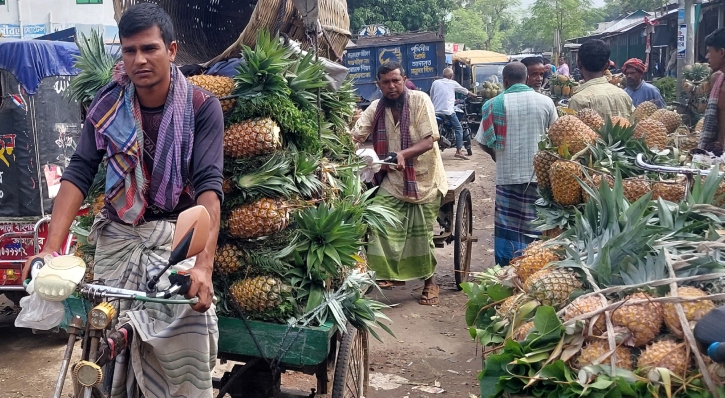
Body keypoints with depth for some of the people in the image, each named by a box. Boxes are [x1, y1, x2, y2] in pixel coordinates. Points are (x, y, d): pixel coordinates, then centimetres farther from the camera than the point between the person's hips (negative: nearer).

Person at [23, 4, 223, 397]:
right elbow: (79, 173, -7)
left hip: (177, 235, -2)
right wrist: (51, 247, -20)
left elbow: (209, 184, -19)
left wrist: (204, 264, -33)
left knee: (186, 352, -12)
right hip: (117, 236, 3)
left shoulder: (201, 107, -10)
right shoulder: (107, 103, -1)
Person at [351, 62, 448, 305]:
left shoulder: (420, 100, -12)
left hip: (423, 178, -3)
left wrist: (404, 153, -35)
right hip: (393, 178, 3)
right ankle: (392, 273, 1)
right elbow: (355, 137, -3)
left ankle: (429, 282, 22)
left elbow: (429, 141, -18)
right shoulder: (376, 109, 1)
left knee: (422, 234, 2)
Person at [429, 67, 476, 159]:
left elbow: (431, 97, 18)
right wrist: (473, 95, 41)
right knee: (459, 129, 4)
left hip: (436, 111, 3)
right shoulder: (453, 83, 8)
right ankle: (458, 151, -6)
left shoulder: (435, 83, 12)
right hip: (448, 111, -3)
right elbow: (465, 91, 22)